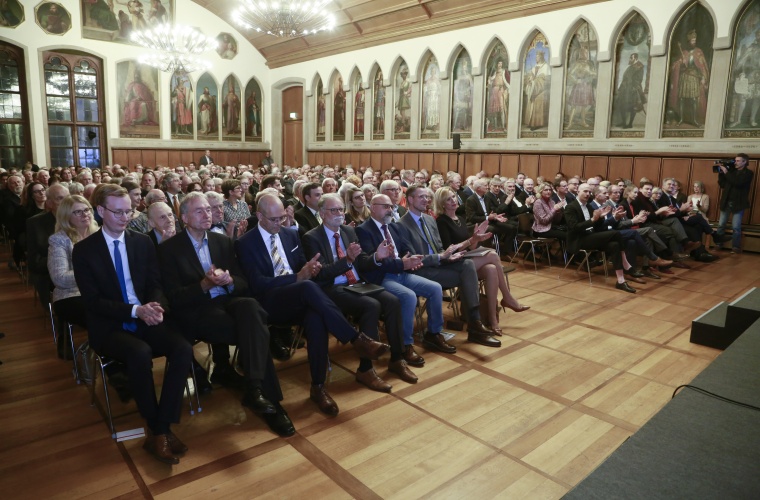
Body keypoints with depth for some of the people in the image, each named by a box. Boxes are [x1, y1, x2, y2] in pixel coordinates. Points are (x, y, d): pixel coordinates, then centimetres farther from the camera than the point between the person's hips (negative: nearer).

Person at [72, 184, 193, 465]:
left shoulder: (143, 243, 9)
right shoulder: (84, 250, -1)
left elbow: (156, 284, 6)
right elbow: (93, 301, -8)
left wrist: (155, 306, -19)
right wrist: (135, 311, -23)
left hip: (145, 320, 3)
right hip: (109, 327, -3)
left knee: (183, 349, -25)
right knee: (140, 354, -35)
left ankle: (161, 430, -17)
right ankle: (158, 431, -16)